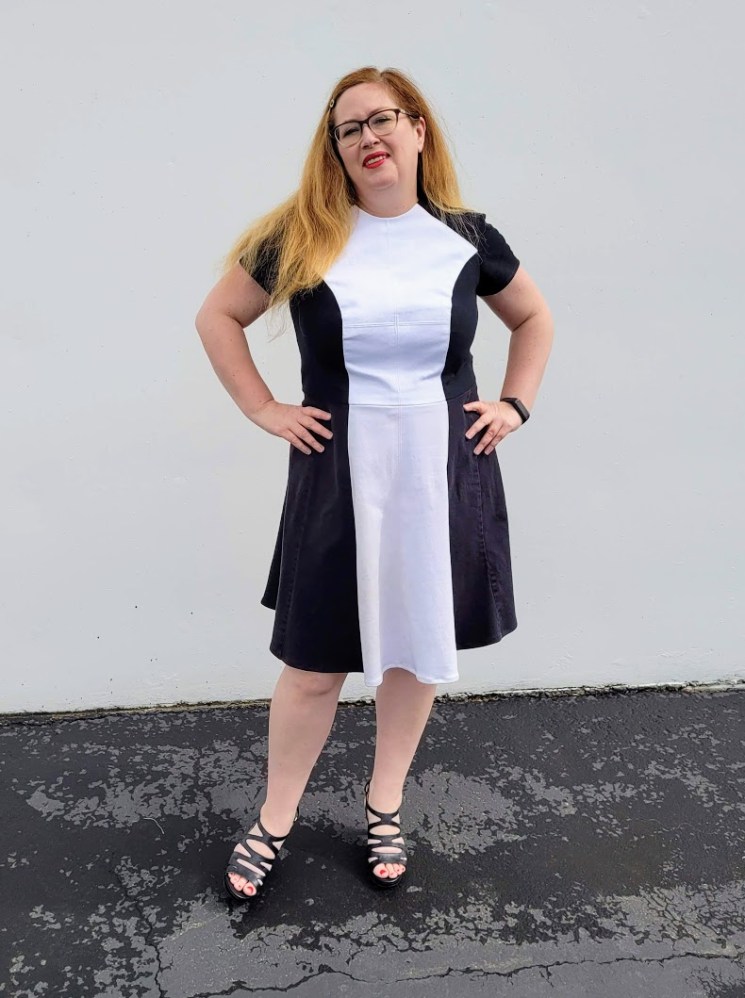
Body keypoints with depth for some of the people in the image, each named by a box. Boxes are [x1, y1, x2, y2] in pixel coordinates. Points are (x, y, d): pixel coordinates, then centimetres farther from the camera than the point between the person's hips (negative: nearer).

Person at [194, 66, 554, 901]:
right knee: (314, 664, 5)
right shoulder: (301, 238, -3)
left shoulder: (466, 238, 1)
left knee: (419, 647, 13)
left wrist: (515, 405, 6)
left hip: (444, 474, 2)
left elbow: (534, 317, 17)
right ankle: (275, 819, 28)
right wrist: (263, 409, -1)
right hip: (338, 476, -1)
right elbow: (218, 316, 7)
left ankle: (384, 803, 36)